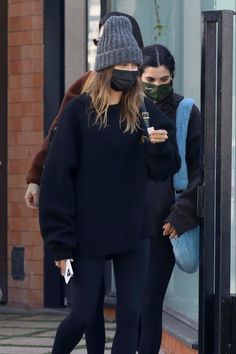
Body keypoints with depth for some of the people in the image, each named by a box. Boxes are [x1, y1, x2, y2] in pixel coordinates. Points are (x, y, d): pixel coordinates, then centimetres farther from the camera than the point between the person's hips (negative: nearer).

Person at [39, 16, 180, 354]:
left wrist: (160, 145, -16)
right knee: (82, 315, 2)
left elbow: (161, 171, 8)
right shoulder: (79, 112, -7)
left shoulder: (145, 112, 4)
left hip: (133, 233, 3)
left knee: (130, 316, 3)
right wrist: (61, 242, -13)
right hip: (88, 235, -3)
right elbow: (59, 178, -9)